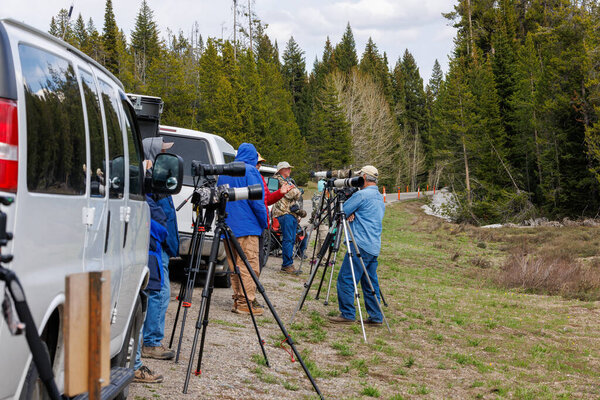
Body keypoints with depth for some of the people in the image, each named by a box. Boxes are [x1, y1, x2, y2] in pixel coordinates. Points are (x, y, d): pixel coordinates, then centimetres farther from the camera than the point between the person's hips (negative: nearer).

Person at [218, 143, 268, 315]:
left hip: (227, 227, 7)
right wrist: (264, 222, -2)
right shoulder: (250, 171, -6)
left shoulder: (224, 173, 17)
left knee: (234, 265, 12)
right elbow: (256, 200, -13)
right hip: (247, 227, -7)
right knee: (249, 265, -6)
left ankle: (237, 299, 14)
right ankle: (247, 302, -8)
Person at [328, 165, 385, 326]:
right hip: (374, 247, 9)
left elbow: (342, 211, -8)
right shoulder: (380, 197, 18)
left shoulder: (362, 194, -11)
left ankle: (347, 314, -5)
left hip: (361, 245, -9)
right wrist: (353, 214, 4)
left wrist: (350, 214, 13)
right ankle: (375, 317, 12)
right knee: (370, 282, 11)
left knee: (345, 279, -5)